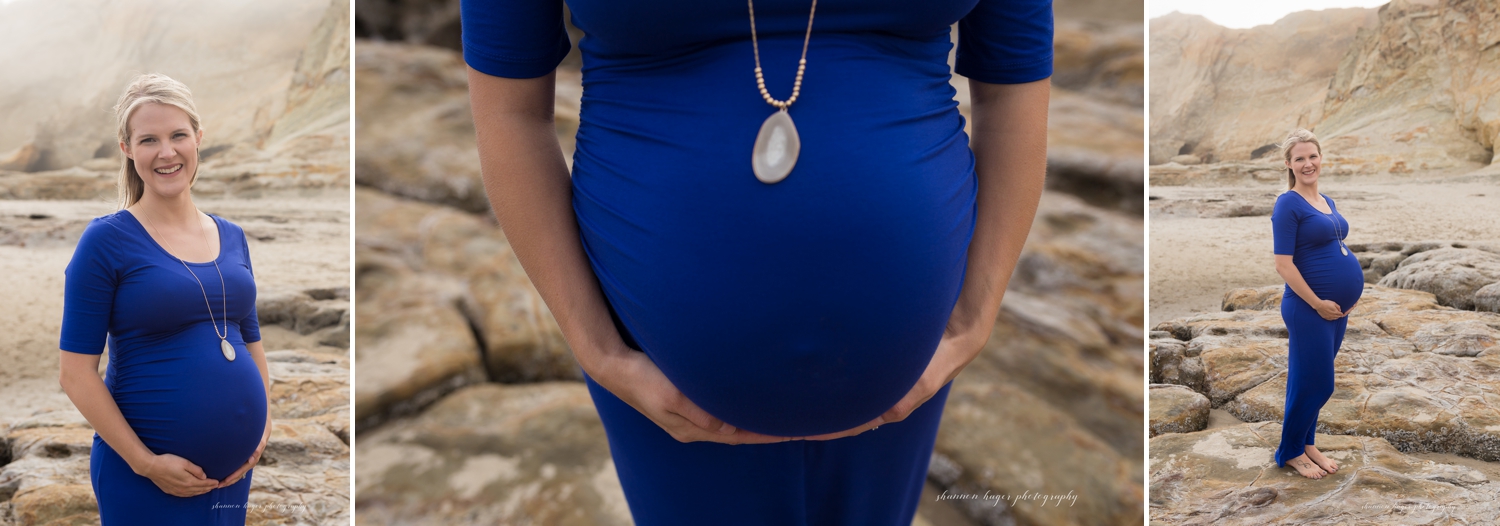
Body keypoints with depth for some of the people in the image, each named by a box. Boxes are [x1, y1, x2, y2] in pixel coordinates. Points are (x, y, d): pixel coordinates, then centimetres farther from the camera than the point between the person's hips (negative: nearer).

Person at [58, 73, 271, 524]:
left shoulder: (231, 237, 7)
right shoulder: (107, 240, -8)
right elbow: (77, 372, -9)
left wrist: (264, 424, 1)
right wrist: (145, 462, -14)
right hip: (144, 477, -5)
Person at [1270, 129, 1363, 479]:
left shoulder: (1327, 202, 12)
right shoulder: (1288, 204, -13)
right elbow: (1283, 265, -17)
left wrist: (1346, 298, 10)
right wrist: (1317, 303, -15)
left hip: (1337, 307, 8)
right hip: (1309, 308, -7)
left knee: (1318, 382, 15)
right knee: (1312, 381, 0)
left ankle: (1307, 444, 28)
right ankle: (1290, 452, 15)